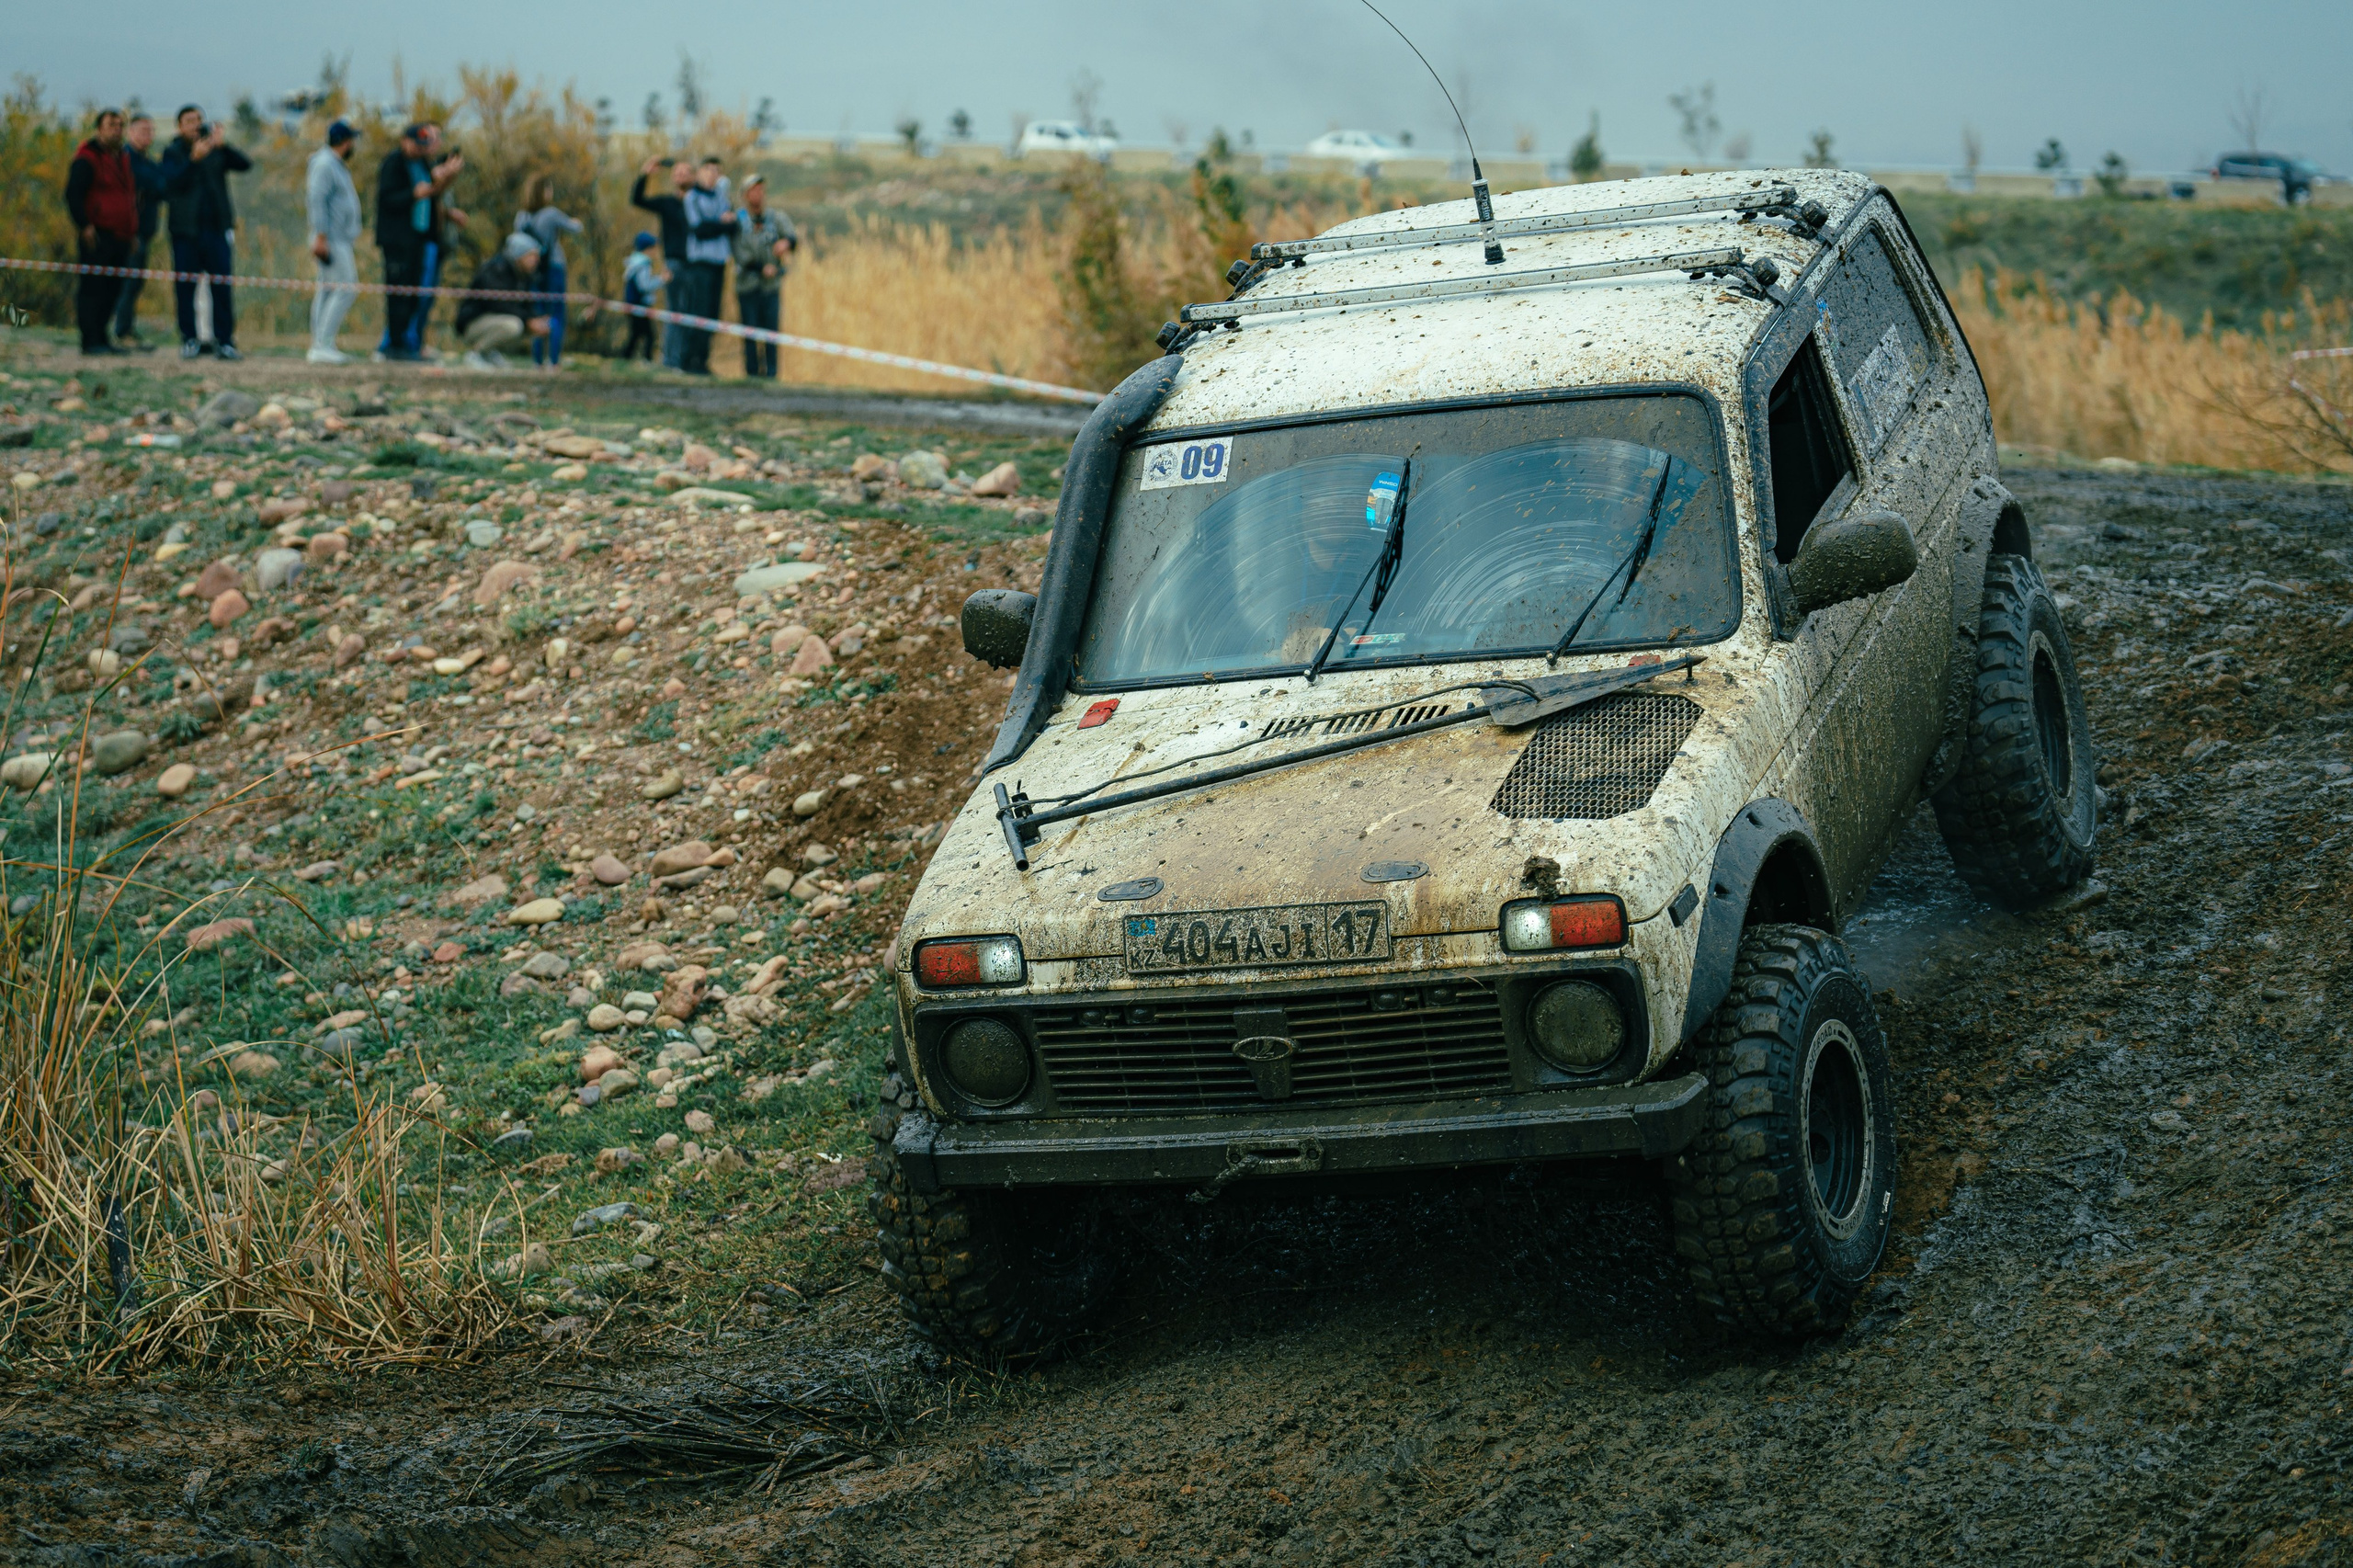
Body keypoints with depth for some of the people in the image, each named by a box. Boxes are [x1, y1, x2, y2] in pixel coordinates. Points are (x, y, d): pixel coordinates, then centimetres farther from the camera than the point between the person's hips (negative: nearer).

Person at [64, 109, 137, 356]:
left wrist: (133, 231, 21)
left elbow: (132, 195, 28)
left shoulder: (124, 159, 19)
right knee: (92, 287, -8)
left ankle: (101, 339, 16)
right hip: (97, 237, -8)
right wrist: (84, 226, -19)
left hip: (120, 238, 8)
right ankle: (90, 342, -8)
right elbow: (72, 194, -12)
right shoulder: (87, 159, -6)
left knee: (112, 289, 9)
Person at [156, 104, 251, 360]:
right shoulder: (173, 152, 5)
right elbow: (172, 183, -12)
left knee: (222, 286, -4)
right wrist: (194, 159, -24)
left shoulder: (217, 150, 9)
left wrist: (224, 146, -20)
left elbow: (244, 165, -5)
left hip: (217, 226, 1)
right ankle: (189, 339, 5)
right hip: (186, 230, -1)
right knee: (185, 286, -2)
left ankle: (224, 339, -2)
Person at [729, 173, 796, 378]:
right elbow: (740, 256, -5)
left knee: (771, 332, -3)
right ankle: (752, 374, 4)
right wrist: (763, 268, -20)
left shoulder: (777, 219, 7)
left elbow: (794, 239, -10)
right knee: (750, 334, -2)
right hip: (747, 287, -1)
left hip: (771, 286, 1)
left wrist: (787, 242, -34)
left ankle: (770, 375, 1)